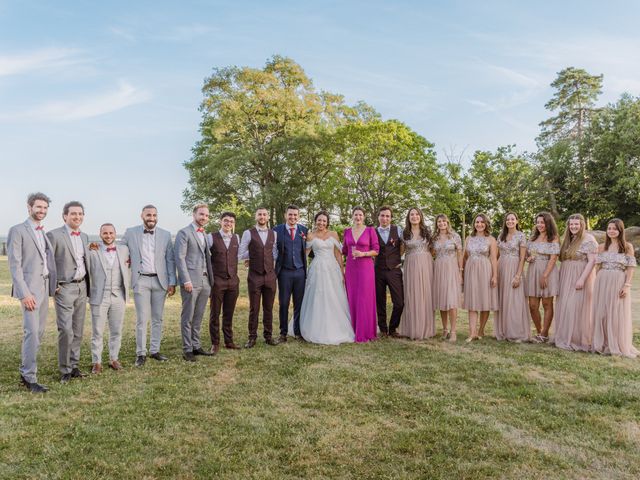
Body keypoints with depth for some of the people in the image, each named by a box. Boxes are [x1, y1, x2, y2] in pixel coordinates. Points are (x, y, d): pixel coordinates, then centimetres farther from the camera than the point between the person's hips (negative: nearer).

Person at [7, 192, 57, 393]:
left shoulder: (44, 234, 18)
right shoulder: (17, 230, -3)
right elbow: (14, 264, -10)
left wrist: (53, 285, 7)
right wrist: (24, 293, -16)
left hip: (44, 287, 7)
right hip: (29, 287, -7)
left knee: (39, 332, 10)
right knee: (32, 332, -10)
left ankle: (25, 372, 21)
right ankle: (30, 378, -4)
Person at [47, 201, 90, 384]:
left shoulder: (84, 236, 12)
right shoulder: (54, 235, -7)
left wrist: (88, 285, 14)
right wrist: (53, 285, -10)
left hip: (82, 287, 6)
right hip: (64, 288, -6)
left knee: (78, 331, 10)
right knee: (66, 331, -7)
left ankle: (74, 366, 21)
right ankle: (65, 370, 5)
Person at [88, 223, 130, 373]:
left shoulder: (124, 250, 8)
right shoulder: (93, 252, -2)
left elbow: (128, 270, 17)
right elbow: (86, 272, 0)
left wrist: (127, 289, 8)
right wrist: (87, 293, -4)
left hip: (118, 296, 3)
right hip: (99, 297, -3)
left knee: (116, 331, 9)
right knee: (97, 332, 3)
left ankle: (114, 359, 21)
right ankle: (96, 362, 13)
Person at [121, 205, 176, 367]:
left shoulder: (165, 235, 5)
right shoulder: (130, 233, 2)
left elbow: (170, 260, 5)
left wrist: (172, 282, 1)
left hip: (160, 281, 2)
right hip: (141, 281, -2)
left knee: (157, 318, 8)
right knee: (142, 319, -1)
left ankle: (155, 350, 19)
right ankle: (141, 353, 9)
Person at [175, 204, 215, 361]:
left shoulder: (205, 235, 17)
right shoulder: (184, 233, -4)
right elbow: (180, 258, -10)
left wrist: (211, 280, 12)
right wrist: (186, 280, -16)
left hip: (205, 281, 7)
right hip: (191, 281, -6)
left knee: (198, 317, 12)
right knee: (187, 317, 1)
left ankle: (196, 346, 20)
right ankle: (187, 350, 8)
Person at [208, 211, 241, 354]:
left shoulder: (236, 238, 8)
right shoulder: (212, 237, -4)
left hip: (233, 280, 3)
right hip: (217, 280, -3)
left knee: (229, 314, 11)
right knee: (215, 313, 4)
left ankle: (229, 342, 21)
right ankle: (215, 343, 15)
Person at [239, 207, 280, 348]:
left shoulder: (274, 234, 8)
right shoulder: (248, 233, -2)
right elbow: (240, 254, 3)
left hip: (270, 275, 3)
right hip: (254, 276, -3)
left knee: (268, 308, 9)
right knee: (254, 309, 4)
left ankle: (268, 335, 20)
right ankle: (252, 337, 14)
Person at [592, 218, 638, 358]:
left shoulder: (627, 246, 0)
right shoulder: (602, 247, 8)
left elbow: (630, 268, -3)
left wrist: (627, 285, -11)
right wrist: (597, 283, 8)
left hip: (619, 283, -3)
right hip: (602, 282, 3)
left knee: (618, 314, 0)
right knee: (601, 313, 6)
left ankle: (618, 346, 11)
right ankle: (602, 344, 17)